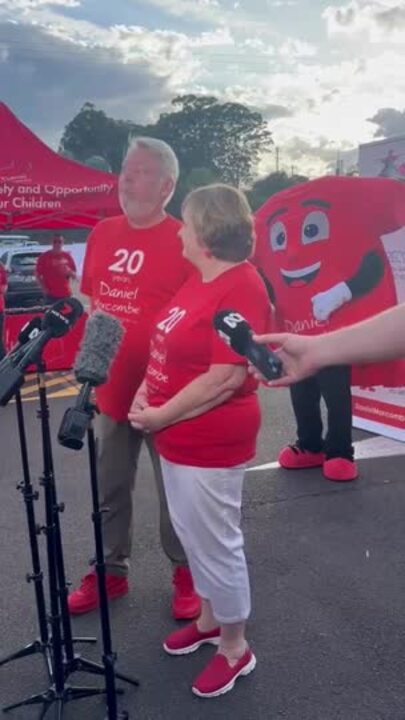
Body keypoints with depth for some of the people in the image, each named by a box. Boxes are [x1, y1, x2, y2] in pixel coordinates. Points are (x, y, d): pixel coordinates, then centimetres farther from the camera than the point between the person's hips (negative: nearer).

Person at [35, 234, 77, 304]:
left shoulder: (67, 256, 8)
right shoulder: (44, 256, 0)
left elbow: (74, 276, 12)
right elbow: (38, 275, 1)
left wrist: (69, 272, -11)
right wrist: (44, 288, -11)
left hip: (65, 294, 4)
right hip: (50, 295, -3)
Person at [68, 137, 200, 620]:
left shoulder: (184, 241, -12)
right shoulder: (101, 234, 6)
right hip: (111, 388, 6)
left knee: (175, 492, 11)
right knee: (109, 489, 18)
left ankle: (185, 574, 31)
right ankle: (111, 571, 37)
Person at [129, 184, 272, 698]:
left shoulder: (240, 290, -22)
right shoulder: (200, 279, 8)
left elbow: (224, 380, -26)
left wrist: (159, 417, -17)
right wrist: (147, 391, 1)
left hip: (209, 443, -9)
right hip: (178, 437, 10)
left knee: (215, 544, 5)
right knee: (191, 535, 22)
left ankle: (235, 648, 26)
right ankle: (210, 619, 42)